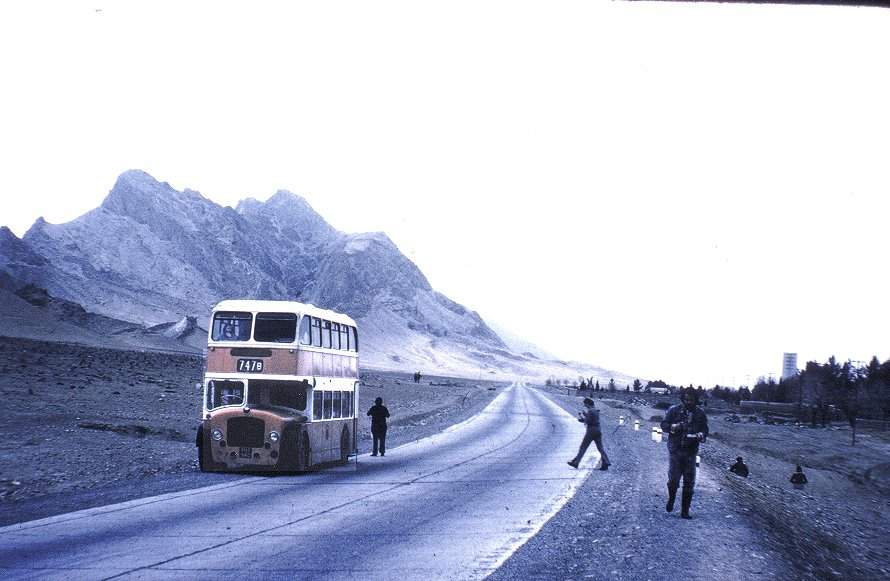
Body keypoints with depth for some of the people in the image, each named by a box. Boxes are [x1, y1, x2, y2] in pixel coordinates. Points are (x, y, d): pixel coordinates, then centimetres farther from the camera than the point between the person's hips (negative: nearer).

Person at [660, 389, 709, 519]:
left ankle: (685, 511, 9)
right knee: (673, 479, -7)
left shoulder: (700, 414, 5)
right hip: (675, 449, -2)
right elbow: (663, 424, 3)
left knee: (689, 482, 1)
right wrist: (673, 427, -17)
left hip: (691, 451, 2)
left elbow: (705, 430, 7)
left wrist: (701, 435, -16)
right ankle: (671, 499, 24)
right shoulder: (674, 410, 0)